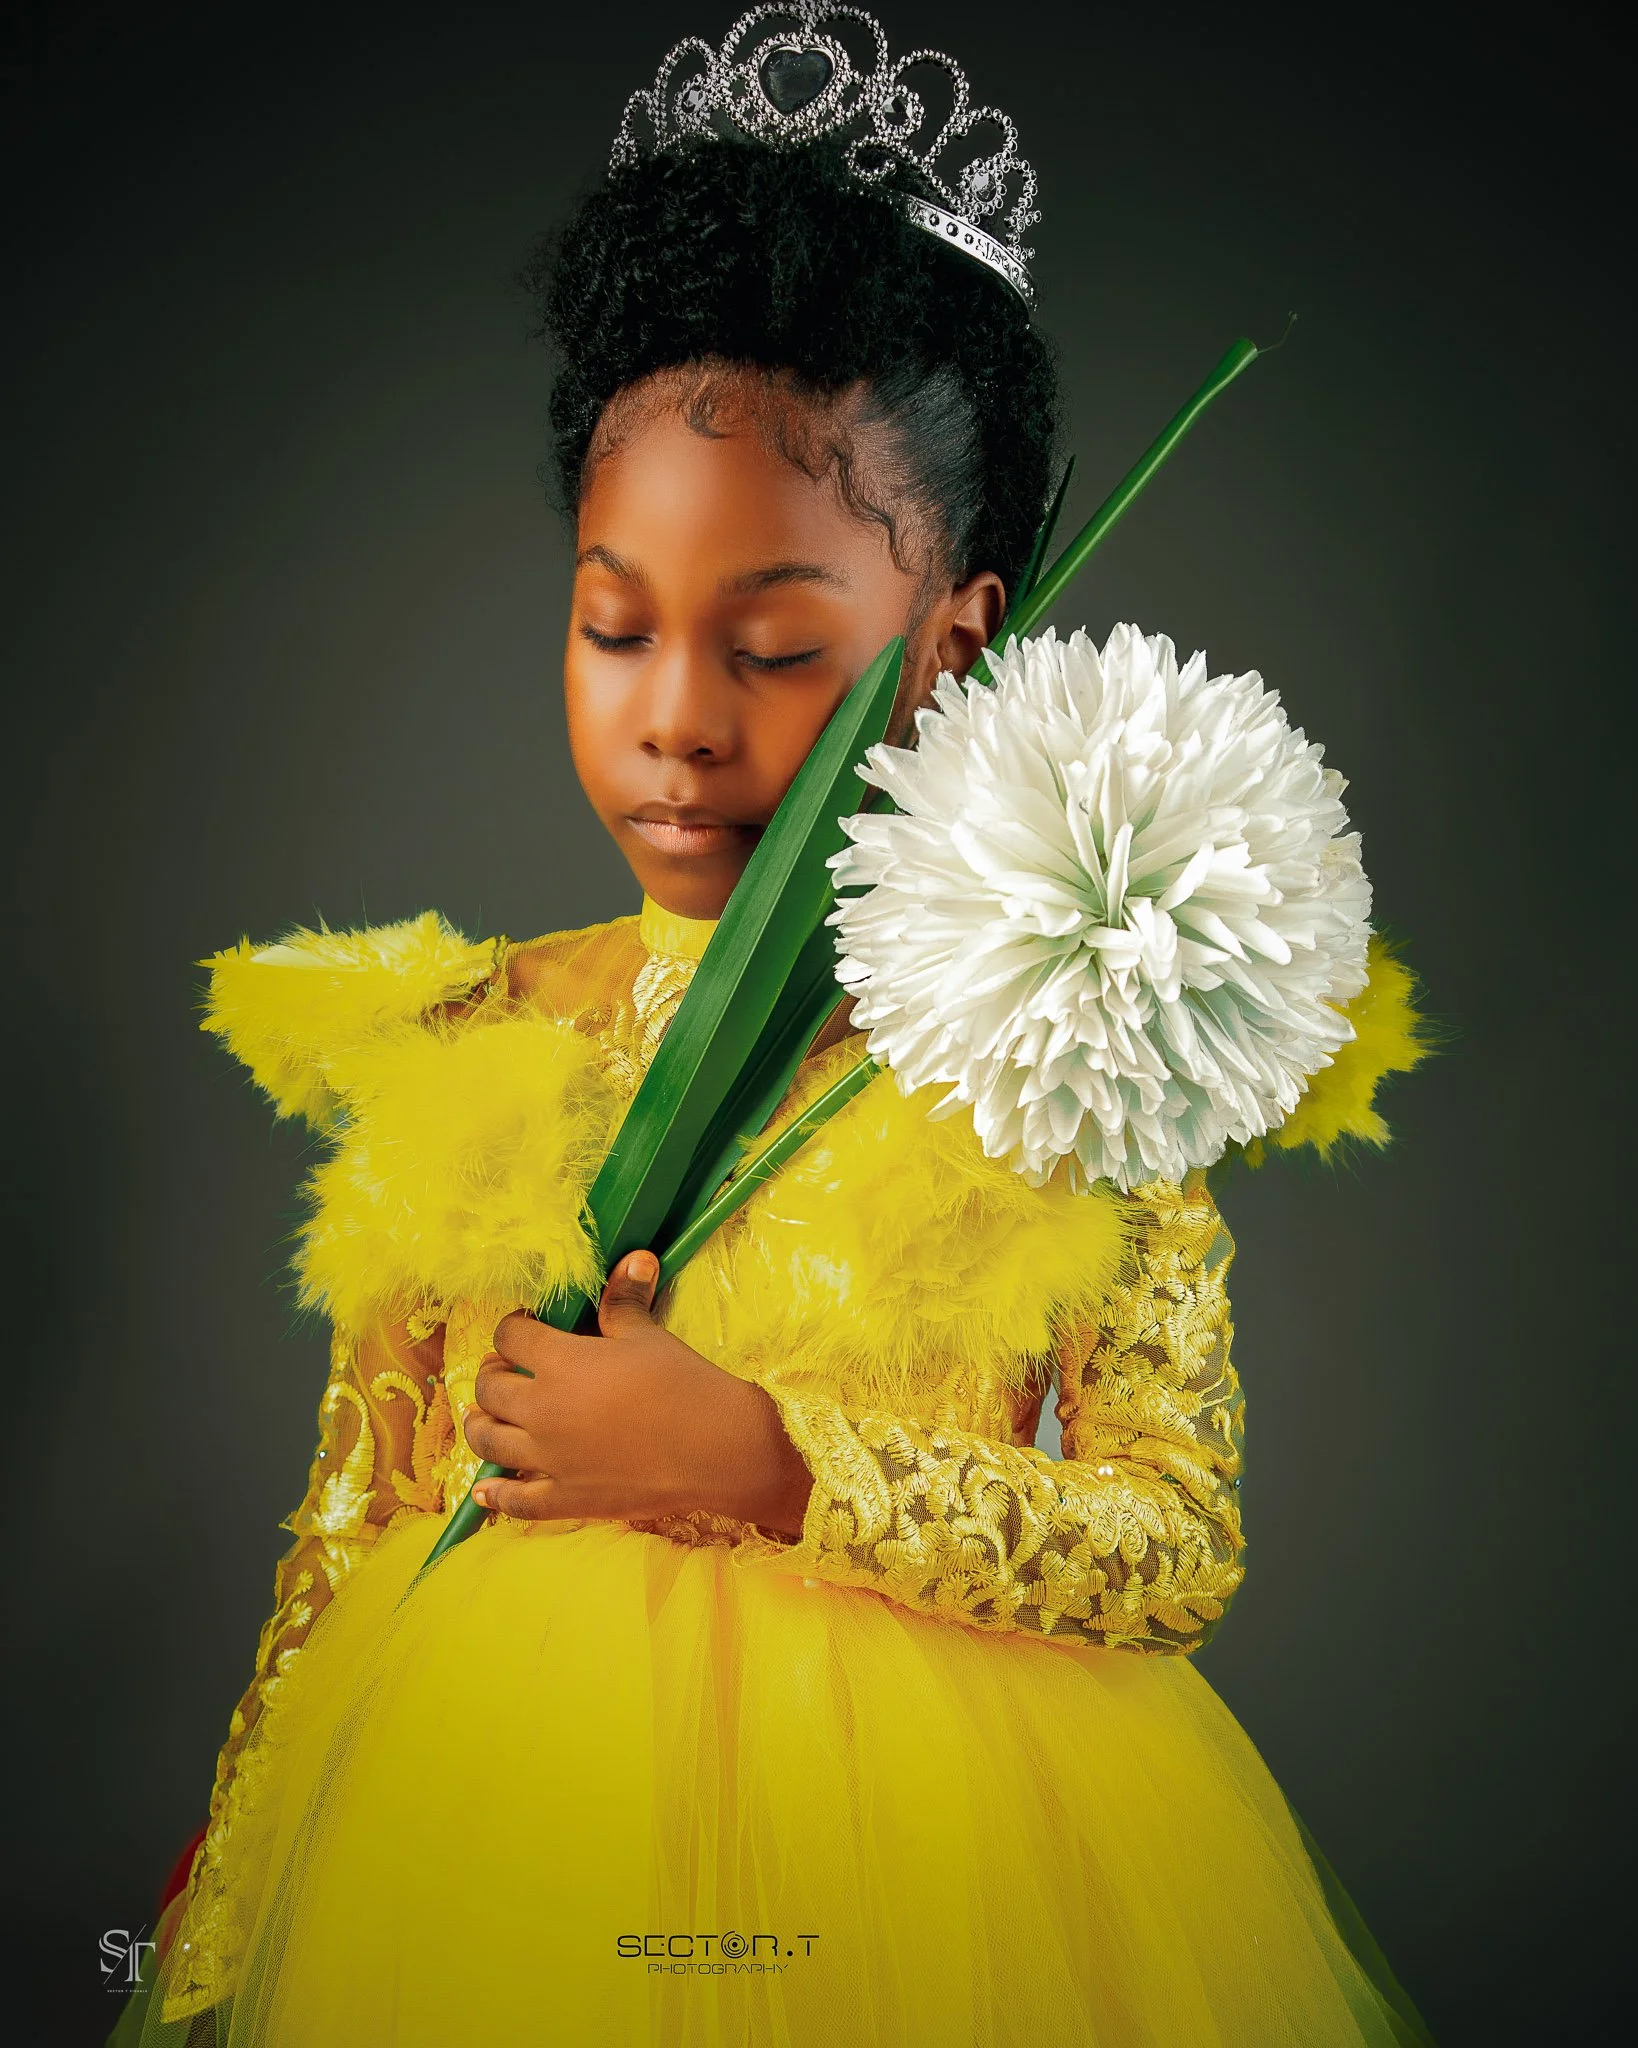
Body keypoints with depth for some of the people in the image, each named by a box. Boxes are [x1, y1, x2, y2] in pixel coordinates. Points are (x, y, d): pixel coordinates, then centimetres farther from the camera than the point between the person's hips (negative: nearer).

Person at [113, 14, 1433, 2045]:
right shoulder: (457, 1049, -4)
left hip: (932, 1845, -1)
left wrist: (765, 1462, -21)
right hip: (492, 1836, 2)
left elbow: (1184, 1547, -12)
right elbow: (344, 1545, 2)